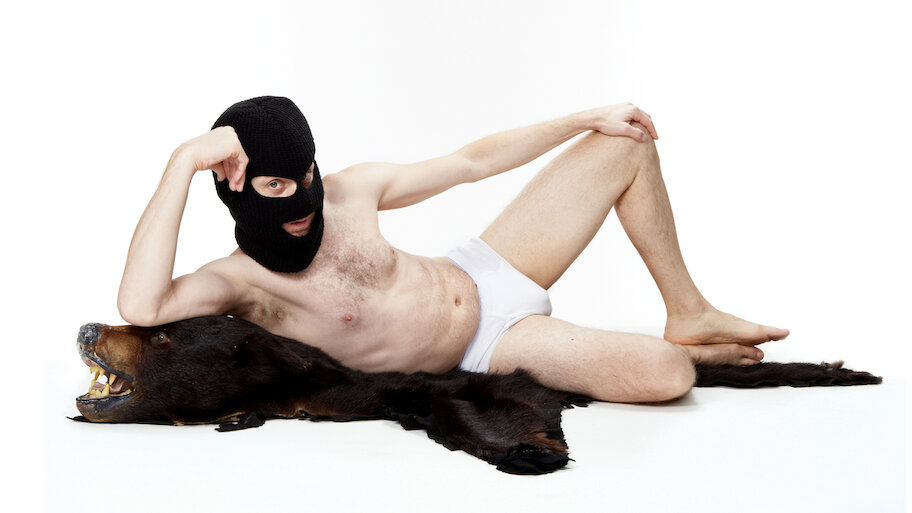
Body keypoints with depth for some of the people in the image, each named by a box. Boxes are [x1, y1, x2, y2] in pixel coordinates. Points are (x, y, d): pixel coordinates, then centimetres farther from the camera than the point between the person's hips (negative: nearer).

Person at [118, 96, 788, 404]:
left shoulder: (351, 190, -8)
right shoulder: (239, 281, -22)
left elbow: (473, 161, 3)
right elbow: (140, 306, -43)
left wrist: (589, 119, 6)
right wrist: (182, 164, -46)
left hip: (488, 275, 6)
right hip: (485, 349, -6)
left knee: (629, 144, 3)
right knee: (664, 376, -28)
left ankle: (689, 315, 18)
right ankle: (694, 352, 14)